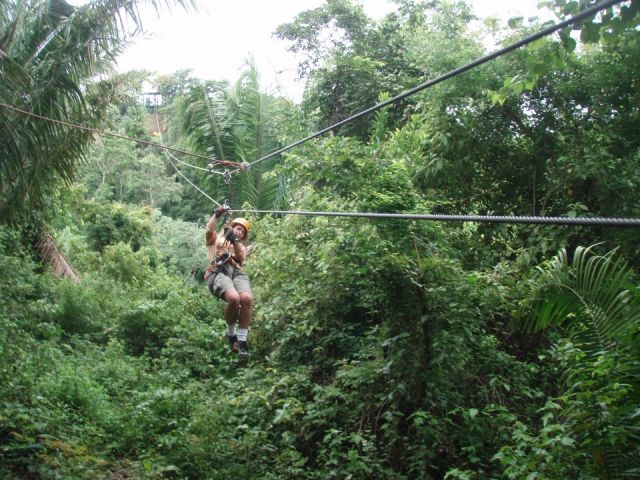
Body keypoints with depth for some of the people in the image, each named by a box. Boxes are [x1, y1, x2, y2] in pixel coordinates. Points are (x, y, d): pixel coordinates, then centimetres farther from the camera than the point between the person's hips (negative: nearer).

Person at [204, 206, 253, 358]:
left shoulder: (242, 247, 36)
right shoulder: (216, 239, 29)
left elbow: (240, 258, 12)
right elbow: (208, 231, 6)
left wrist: (235, 242, -1)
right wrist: (216, 215, 0)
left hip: (237, 272, 4)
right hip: (218, 272, -3)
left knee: (247, 298, -31)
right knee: (233, 298, -35)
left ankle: (242, 339, -24)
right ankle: (230, 333, -11)